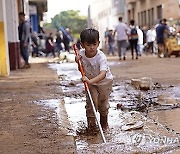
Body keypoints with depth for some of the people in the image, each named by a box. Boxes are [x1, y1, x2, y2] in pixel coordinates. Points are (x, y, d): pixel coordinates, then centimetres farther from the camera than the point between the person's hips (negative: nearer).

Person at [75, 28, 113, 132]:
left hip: (105, 82, -3)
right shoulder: (81, 54, -17)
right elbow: (82, 69, 0)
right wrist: (78, 62, -21)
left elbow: (103, 74, -48)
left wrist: (90, 81, -62)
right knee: (90, 102, -8)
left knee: (103, 103, 8)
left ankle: (104, 122, 35)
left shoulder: (101, 57, -34)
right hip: (90, 82, 3)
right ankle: (91, 123, 9)